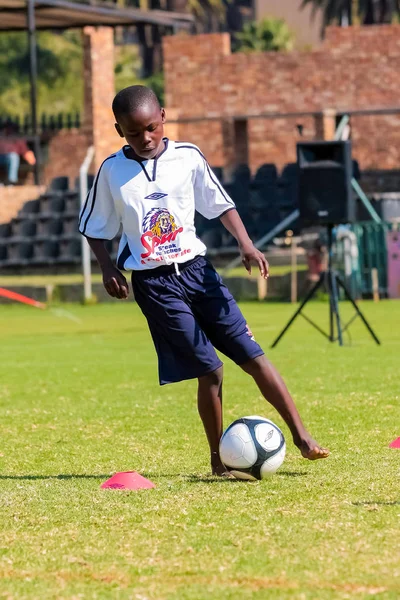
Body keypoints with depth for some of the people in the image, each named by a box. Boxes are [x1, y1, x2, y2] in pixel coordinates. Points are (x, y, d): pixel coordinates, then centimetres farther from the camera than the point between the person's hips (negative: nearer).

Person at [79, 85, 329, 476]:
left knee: (253, 357, -3)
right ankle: (218, 458, 6)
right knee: (208, 371, -7)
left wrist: (245, 244, -5)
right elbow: (94, 228, 8)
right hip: (153, 283, -2)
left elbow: (220, 205, 9)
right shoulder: (112, 171, -2)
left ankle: (301, 437, 2)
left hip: (196, 268, 2)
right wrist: (107, 268, -6)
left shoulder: (187, 157, 0)